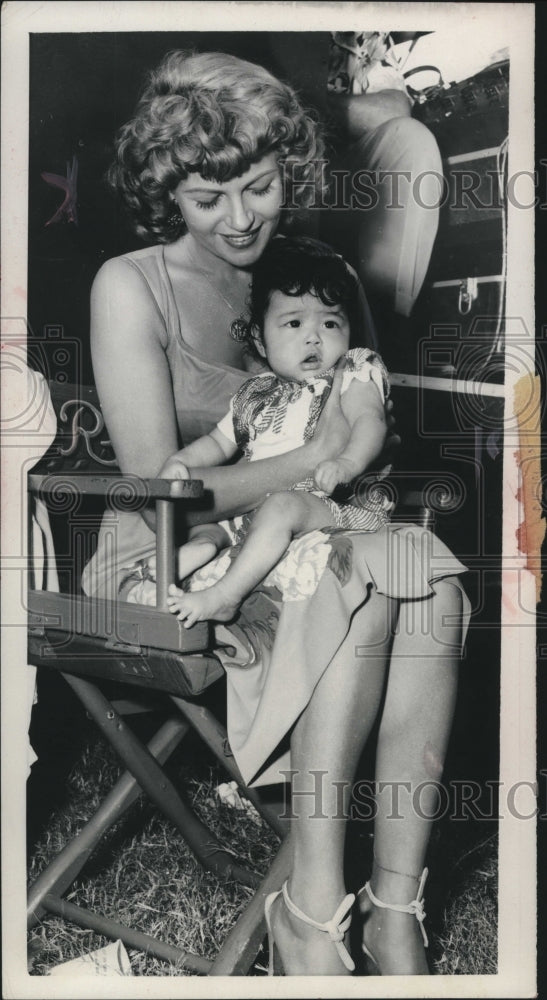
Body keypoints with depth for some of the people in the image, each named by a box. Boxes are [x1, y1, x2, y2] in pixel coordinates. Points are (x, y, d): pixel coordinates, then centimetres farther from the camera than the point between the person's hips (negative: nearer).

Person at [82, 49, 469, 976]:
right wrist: (316, 458, -16)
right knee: (357, 575, -31)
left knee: (429, 574, -25)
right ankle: (312, 905, -25)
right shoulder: (131, 287, -7)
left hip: (286, 544, 5)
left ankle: (394, 905, -24)